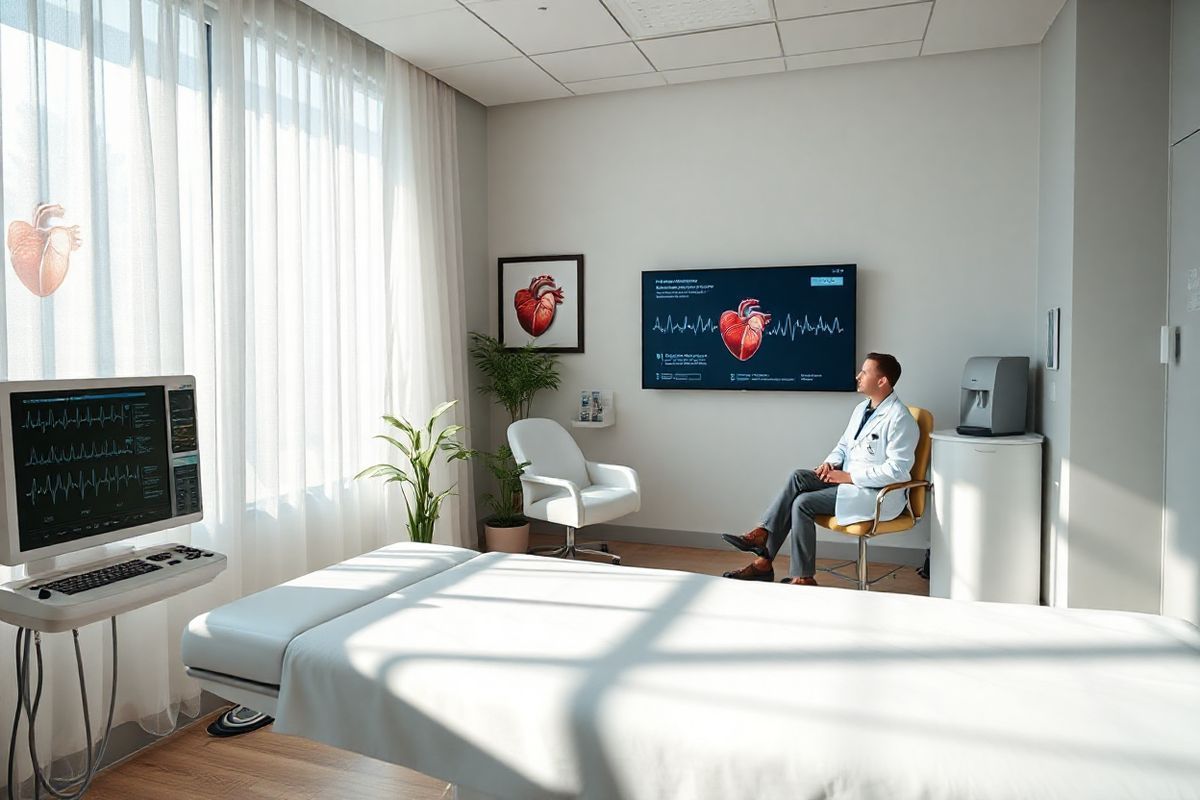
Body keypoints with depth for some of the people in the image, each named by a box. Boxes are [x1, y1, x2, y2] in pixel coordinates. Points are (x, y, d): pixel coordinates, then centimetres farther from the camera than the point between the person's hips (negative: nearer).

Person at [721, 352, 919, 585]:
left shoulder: (900, 420, -16)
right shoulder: (862, 408, 12)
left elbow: (897, 470, -21)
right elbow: (843, 445, 21)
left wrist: (850, 477, -19)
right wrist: (831, 463, -2)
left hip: (878, 494, -8)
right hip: (849, 479, 8)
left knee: (803, 503, -20)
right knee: (798, 477, -15)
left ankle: (803, 578, -10)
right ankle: (762, 536, -20)